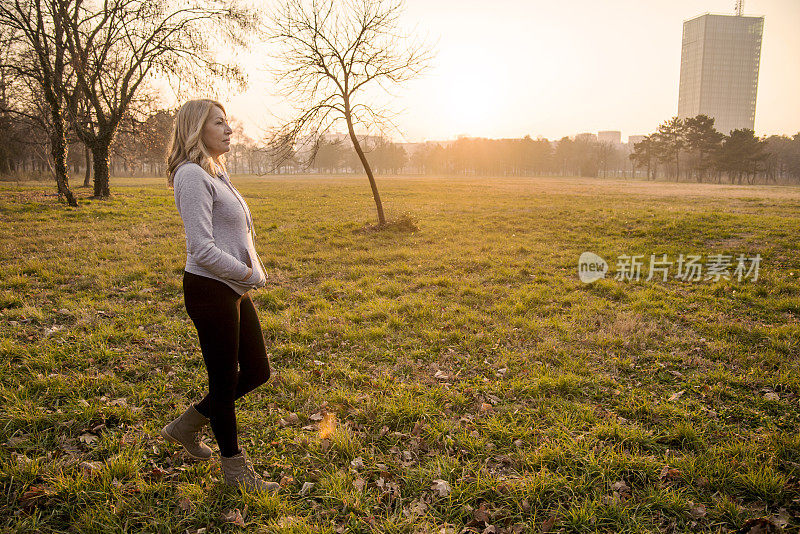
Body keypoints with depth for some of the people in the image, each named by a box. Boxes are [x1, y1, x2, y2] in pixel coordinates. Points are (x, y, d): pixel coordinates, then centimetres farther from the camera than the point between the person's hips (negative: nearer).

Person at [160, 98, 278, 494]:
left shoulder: (216, 173, 15)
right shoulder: (192, 175, -15)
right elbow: (203, 250, -22)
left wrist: (255, 270, 4)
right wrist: (250, 274, -11)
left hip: (234, 289, 10)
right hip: (210, 290, -9)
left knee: (257, 371, 16)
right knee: (224, 380, 5)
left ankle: (187, 424, 34)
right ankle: (235, 468, 24)